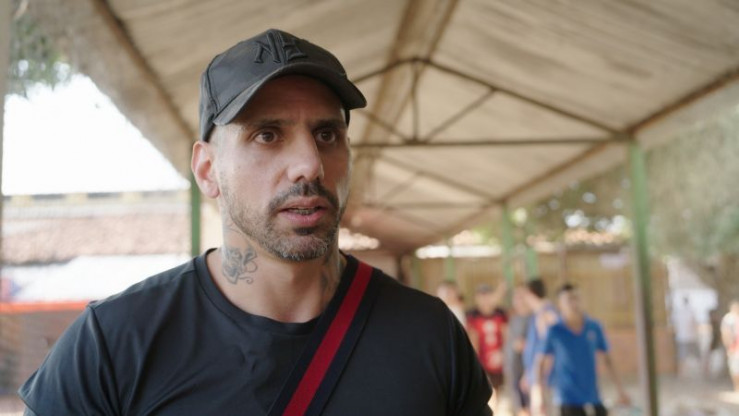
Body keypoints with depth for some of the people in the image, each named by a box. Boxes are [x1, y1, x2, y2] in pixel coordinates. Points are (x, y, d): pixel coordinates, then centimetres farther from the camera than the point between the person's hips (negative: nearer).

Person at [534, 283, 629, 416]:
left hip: (593, 396, 4)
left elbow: (607, 359, 9)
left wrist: (620, 390, 9)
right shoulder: (554, 332, -8)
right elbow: (541, 362, 0)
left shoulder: (594, 327, 0)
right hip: (569, 399, -4)